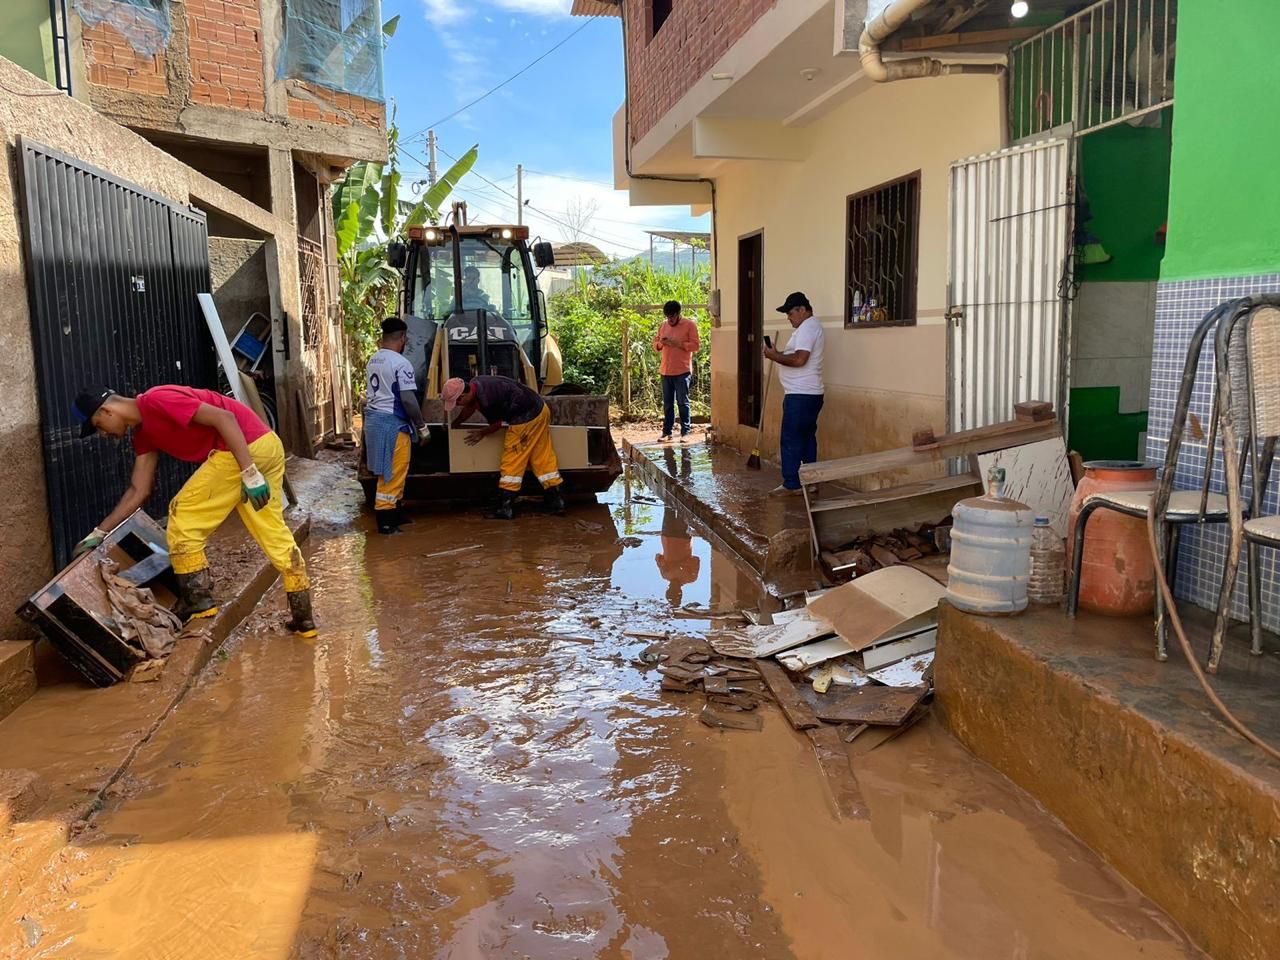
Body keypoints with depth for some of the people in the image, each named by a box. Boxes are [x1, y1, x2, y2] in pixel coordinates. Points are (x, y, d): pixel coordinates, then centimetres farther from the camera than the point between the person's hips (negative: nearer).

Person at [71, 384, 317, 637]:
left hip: (245, 449, -10)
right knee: (274, 533, 15)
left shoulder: (156, 401, -9)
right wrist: (99, 533, 22)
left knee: (183, 515, 3)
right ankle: (304, 619, 21)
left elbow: (224, 418, -17)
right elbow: (138, 491, 23)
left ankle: (198, 601, 10)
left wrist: (249, 473, -22)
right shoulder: (144, 432, 20)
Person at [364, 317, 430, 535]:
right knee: (392, 473, -2)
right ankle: (385, 522, 2)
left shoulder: (372, 361, 11)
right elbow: (408, 399, -17)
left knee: (391, 472, 17)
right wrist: (422, 427, -10)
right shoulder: (401, 364, -15)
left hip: (373, 419, 9)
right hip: (392, 423, -9)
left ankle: (394, 514, 25)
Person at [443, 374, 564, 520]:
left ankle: (505, 508, 5)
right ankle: (556, 501, 15)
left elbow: (500, 422, -8)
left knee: (512, 463, -1)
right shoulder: (474, 384, 1)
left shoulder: (487, 399, -27)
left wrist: (482, 433, 7)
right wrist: (455, 424, 35)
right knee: (543, 458, 11)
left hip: (527, 419, -9)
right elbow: (470, 407, 23)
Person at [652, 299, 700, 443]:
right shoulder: (663, 325, 13)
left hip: (682, 371, -5)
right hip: (665, 371, 5)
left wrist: (677, 343, -18)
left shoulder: (689, 325, -3)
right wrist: (660, 343, -7)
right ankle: (666, 432, 11)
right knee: (667, 403, 7)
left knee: (683, 402, -2)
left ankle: (685, 432, 4)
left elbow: (695, 345, -9)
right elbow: (655, 345, 16)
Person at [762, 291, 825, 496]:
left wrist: (775, 356, -14)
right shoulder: (811, 326, 19)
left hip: (800, 395, -11)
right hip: (809, 393, 11)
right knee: (807, 437, 13)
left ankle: (791, 485, -3)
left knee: (790, 440, -7)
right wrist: (778, 354, 7)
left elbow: (799, 360, -26)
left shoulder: (806, 327, -15)